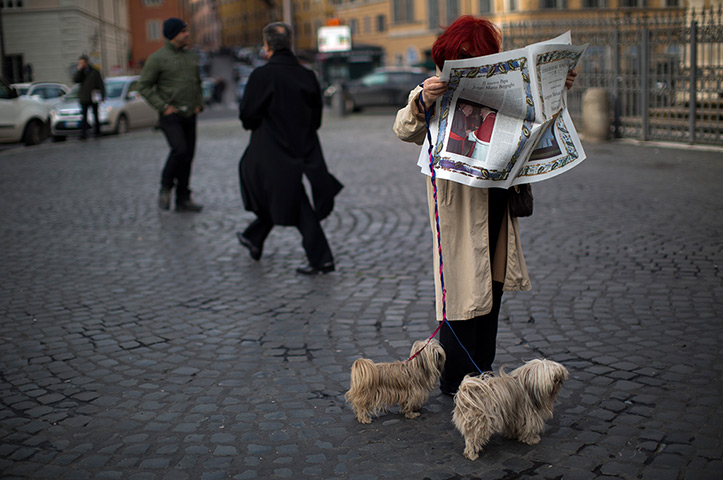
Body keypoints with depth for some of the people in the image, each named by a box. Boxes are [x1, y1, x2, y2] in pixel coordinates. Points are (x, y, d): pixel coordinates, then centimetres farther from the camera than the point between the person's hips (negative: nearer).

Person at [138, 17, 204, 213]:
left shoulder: (191, 57, 12)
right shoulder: (157, 58, -7)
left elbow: (197, 83, 24)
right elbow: (144, 86, -6)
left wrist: (199, 104, 9)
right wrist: (162, 107, -13)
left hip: (189, 115, 6)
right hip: (170, 115, -6)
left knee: (188, 156, 4)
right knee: (180, 150, -22)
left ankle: (183, 200, 11)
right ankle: (166, 188, 1)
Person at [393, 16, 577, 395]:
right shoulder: (437, 91, -6)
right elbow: (404, 131, -20)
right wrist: (421, 101, -39)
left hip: (497, 203, 7)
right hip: (460, 206, -7)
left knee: (492, 285, 13)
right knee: (463, 288, -2)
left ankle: (482, 375, 27)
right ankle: (454, 382, 10)